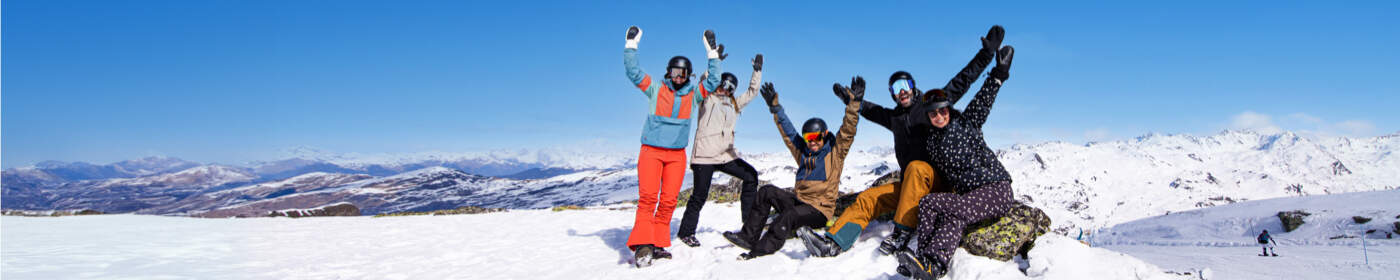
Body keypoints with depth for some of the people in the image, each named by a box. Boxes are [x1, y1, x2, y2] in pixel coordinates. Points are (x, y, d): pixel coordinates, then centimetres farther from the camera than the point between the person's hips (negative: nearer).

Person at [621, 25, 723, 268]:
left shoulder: (693, 94, 11)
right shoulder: (655, 90, 5)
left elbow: (713, 82, 7)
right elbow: (633, 72, 0)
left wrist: (712, 53, 2)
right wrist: (632, 45, -5)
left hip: (677, 154, 3)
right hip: (651, 151, -3)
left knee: (669, 200, -2)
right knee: (648, 197, -15)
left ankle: (658, 244, 4)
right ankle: (642, 245, -19)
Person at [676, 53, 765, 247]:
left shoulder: (734, 104, 21)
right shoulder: (707, 99, 5)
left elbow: (752, 92, 24)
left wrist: (757, 70, 17)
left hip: (726, 155, 6)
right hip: (705, 155, -6)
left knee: (751, 176, -7)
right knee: (699, 195, -4)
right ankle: (686, 232, 12)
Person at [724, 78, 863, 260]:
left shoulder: (835, 151, 1)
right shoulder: (803, 151, 16)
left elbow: (848, 131, -10)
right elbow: (787, 131, 18)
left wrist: (854, 103, -21)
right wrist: (775, 108, 14)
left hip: (819, 211, -7)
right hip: (798, 201, 7)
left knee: (789, 216, -34)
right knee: (767, 191, -8)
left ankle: (761, 251, -41)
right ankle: (749, 236, -12)